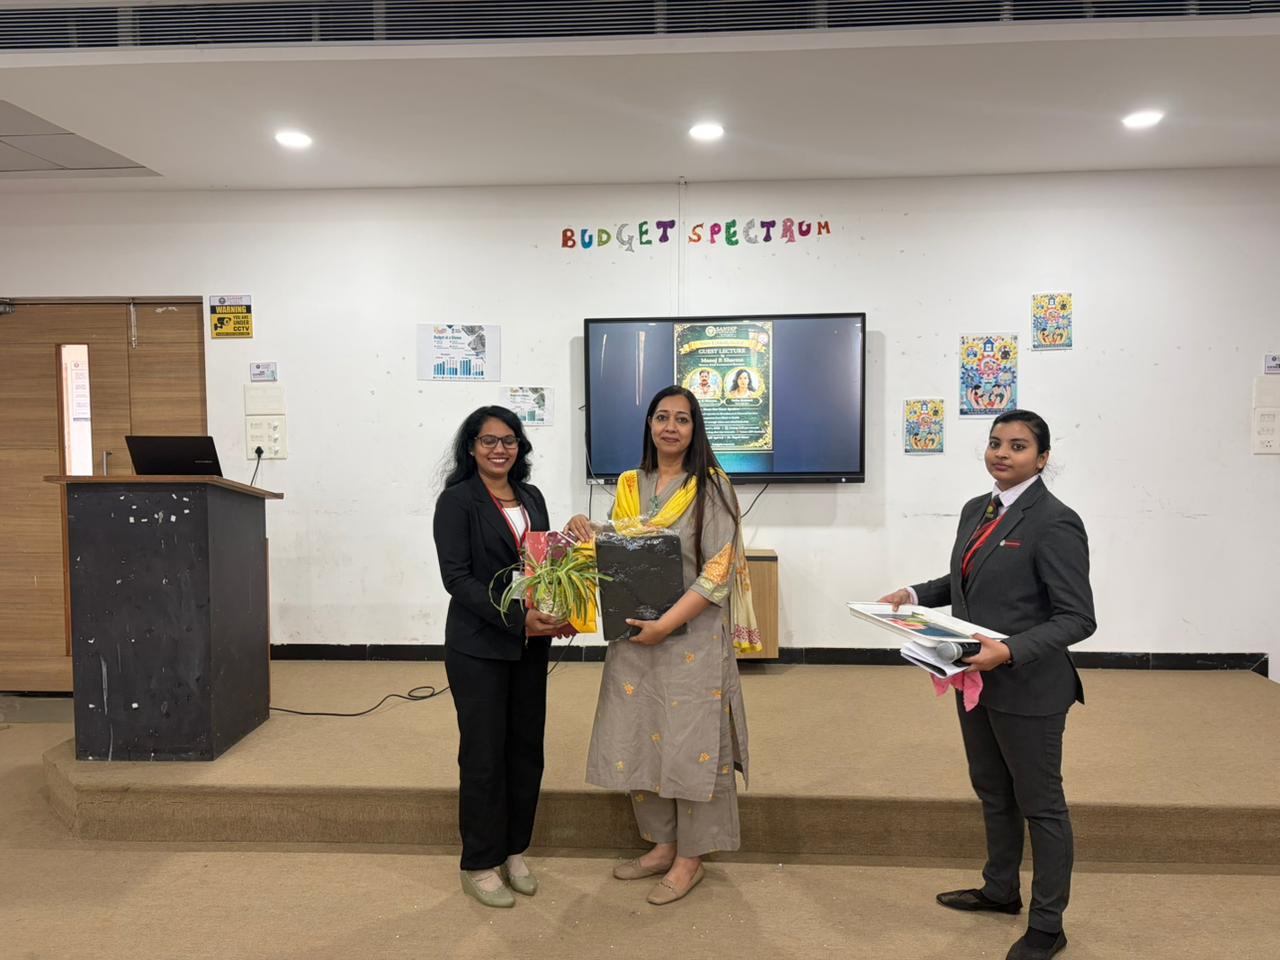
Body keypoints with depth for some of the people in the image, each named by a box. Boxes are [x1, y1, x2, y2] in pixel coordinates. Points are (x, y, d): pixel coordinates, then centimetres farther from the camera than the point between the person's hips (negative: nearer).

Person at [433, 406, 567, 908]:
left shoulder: (531, 498, 10)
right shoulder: (457, 500, -8)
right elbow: (457, 577, -15)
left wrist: (555, 612, -5)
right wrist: (517, 619, -22)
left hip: (530, 645, 6)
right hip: (478, 646, -6)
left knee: (526, 748, 11)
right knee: (484, 753, 3)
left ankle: (514, 852, 28)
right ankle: (480, 864, 20)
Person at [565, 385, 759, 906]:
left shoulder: (711, 486, -8)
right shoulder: (629, 486, 8)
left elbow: (719, 569, -14)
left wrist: (665, 624, -20)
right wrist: (585, 533, -3)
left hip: (693, 635, -5)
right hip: (634, 634, 5)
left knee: (690, 740, 4)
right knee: (640, 736, 12)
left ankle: (691, 856, 22)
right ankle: (662, 843, 31)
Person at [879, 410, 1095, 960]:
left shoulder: (1055, 522, -19)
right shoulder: (976, 510, 6)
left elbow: (1077, 617, -19)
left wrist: (1011, 650, -31)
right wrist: (916, 594, 2)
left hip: (1027, 687, -8)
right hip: (976, 681, 8)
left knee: (1039, 804, 10)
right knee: (991, 792, 23)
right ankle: (1000, 890, 44)